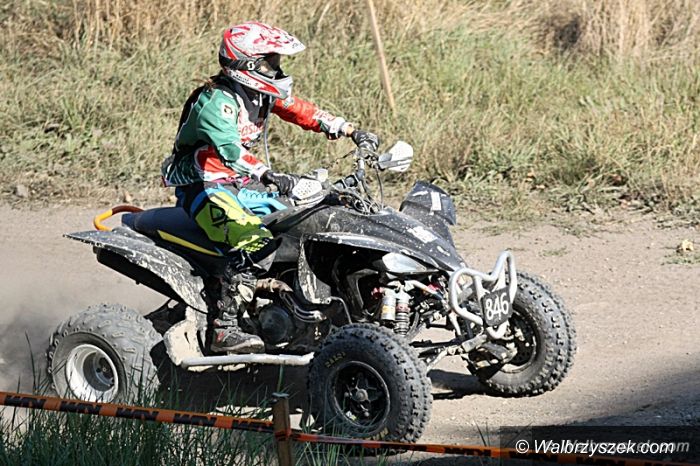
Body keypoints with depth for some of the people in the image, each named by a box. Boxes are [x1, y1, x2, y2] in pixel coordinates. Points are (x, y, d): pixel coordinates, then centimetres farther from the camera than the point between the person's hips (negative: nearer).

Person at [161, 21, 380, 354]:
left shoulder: (262, 93, 5)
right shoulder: (216, 101, -22)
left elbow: (302, 111, 13)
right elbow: (229, 150, -37)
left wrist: (352, 132, 6)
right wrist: (269, 176, -51)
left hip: (242, 184, 10)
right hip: (205, 187, -10)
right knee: (255, 239, -32)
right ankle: (225, 329, -35)